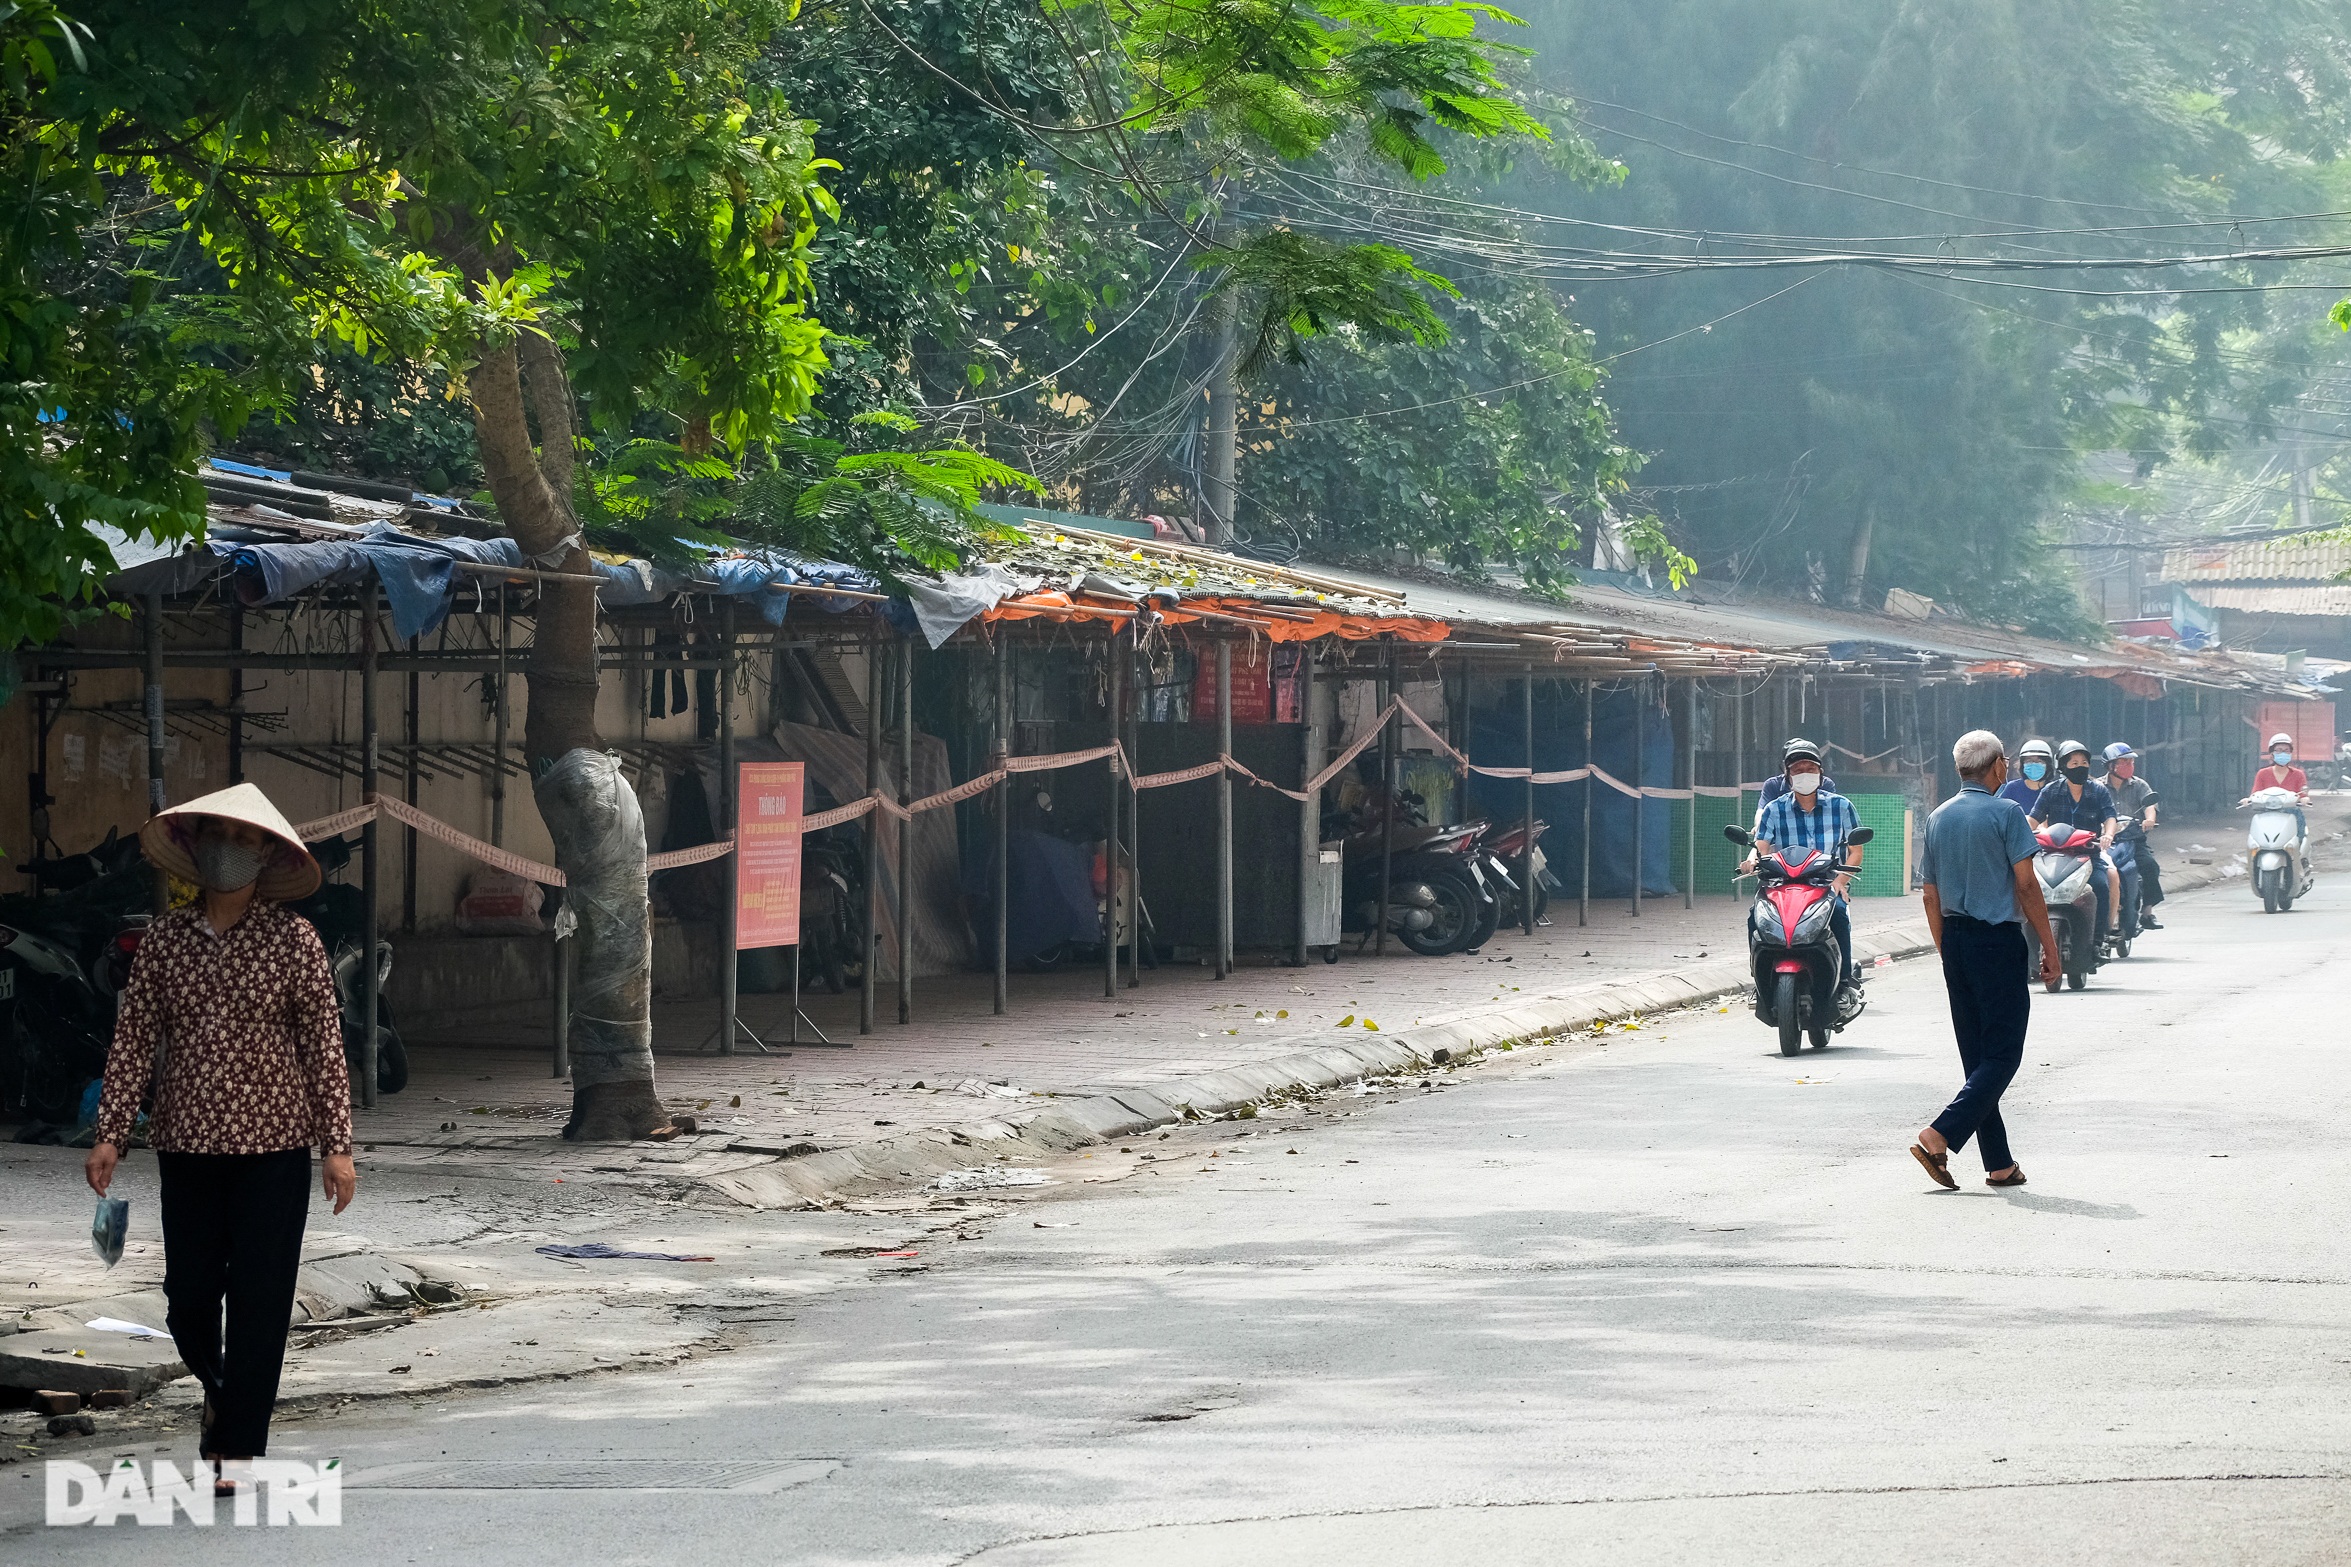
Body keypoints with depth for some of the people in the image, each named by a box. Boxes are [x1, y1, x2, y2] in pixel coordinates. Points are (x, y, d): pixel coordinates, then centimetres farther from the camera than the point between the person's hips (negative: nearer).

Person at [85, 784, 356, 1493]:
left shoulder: (292, 939, -2)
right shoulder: (164, 939, 5)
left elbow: (324, 1044, -1)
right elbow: (133, 1039, 6)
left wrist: (337, 1144, -5)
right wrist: (110, 1134, 0)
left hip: (273, 1148, -2)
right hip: (186, 1144, 2)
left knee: (258, 1303, -2)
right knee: (188, 1302, 5)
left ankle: (238, 1447, 7)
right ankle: (220, 1389, 36)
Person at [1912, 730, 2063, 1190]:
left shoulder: (1938, 819, 10)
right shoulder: (2005, 815, -9)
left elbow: (1930, 896, 13)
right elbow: (2026, 885, -12)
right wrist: (2049, 947, -7)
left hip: (1956, 943, 7)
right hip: (1998, 941, -7)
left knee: (1977, 1056, 10)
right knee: (2002, 1054, -4)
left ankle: (2000, 1164, 11)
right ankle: (1939, 1138, -19)